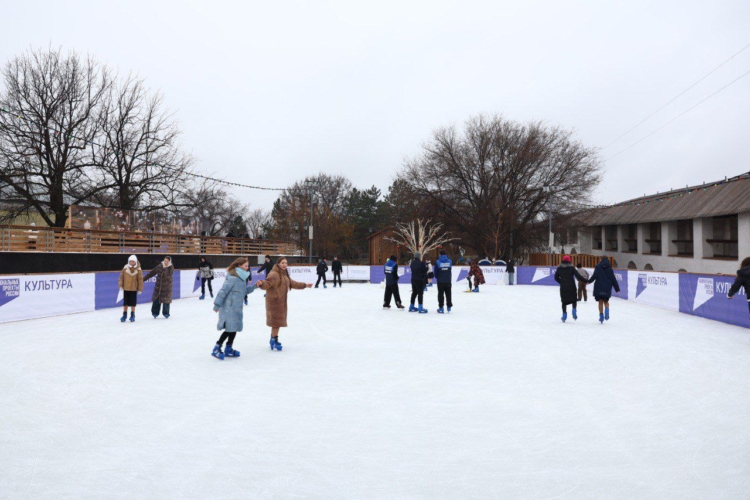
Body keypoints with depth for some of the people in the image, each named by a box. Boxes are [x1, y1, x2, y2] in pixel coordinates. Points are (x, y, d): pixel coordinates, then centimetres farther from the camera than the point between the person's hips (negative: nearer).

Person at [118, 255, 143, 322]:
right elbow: (121, 277, 2)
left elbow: (140, 279, -4)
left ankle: (132, 315, 17)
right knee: (125, 302, 10)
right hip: (126, 288, 2)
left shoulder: (138, 270, -8)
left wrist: (140, 289, -4)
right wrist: (120, 285, -4)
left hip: (134, 289, -2)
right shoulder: (125, 268, -3)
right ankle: (124, 315, 22)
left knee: (133, 303, 5)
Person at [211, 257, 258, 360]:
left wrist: (254, 286, 5)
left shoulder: (242, 277, 9)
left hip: (237, 308, 9)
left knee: (234, 328, 14)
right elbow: (223, 291, -20)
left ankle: (229, 349, 27)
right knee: (230, 329, -5)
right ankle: (217, 348, 8)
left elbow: (244, 291, 17)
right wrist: (217, 305, -18)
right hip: (229, 308, -9)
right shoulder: (233, 278, -20)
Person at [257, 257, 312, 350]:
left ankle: (273, 339, 30)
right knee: (277, 320, -7)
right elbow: (267, 283, -29)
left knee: (278, 321, 16)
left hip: (282, 302, 9)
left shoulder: (285, 274, 14)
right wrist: (261, 283, -51)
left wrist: (305, 285, 30)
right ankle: (274, 340, 3)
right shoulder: (274, 274, -16)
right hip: (274, 301, -9)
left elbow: (293, 283, 25)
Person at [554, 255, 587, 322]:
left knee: (564, 301, 10)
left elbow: (556, 277, 8)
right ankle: (574, 311, -2)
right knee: (574, 299, 15)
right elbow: (578, 276, -10)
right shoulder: (572, 267, -4)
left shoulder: (559, 268, 3)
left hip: (563, 287, 2)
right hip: (571, 287, -2)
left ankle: (564, 314, 2)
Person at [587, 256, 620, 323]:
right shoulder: (610, 269, 7)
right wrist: (617, 289, 10)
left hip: (599, 287, -2)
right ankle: (606, 310, -9)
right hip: (607, 288, 2)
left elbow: (594, 276, -11)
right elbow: (613, 279, 7)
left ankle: (601, 315, 1)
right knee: (606, 301, 17)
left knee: (600, 302, 5)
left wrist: (589, 281, 2)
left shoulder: (598, 267, 1)